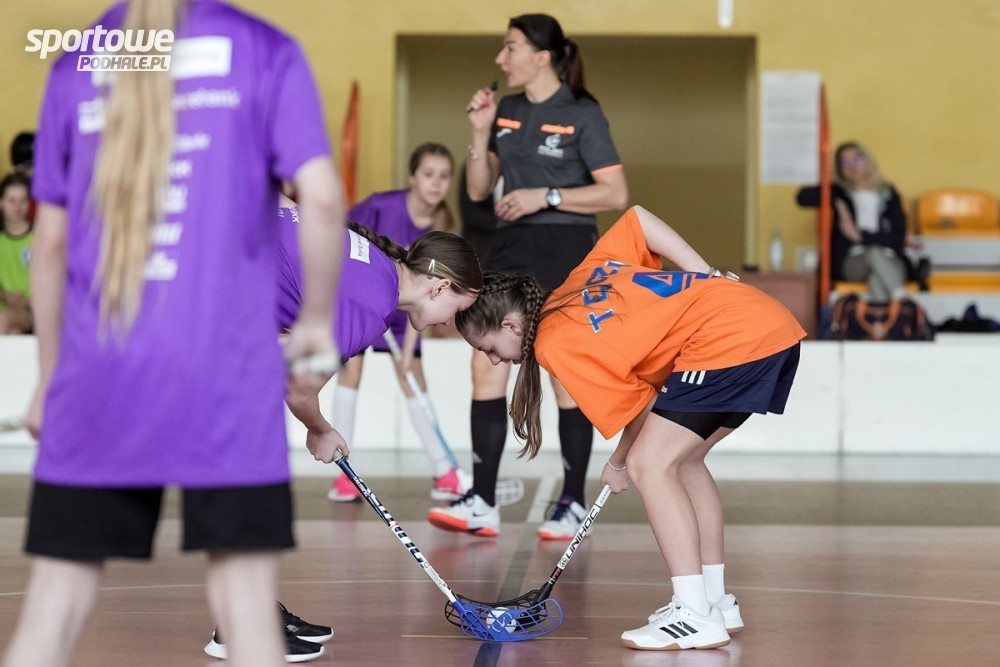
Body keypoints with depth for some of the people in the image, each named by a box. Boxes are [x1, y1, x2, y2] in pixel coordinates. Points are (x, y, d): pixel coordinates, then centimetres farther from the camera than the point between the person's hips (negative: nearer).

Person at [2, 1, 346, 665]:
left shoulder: (75, 65, 12)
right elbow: (322, 197, -7)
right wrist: (316, 325, 5)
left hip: (100, 372, 2)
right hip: (227, 373, -2)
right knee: (247, 606, 1)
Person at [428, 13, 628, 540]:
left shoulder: (582, 115, -7)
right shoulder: (506, 112, 10)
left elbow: (616, 194, -11)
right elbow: (479, 189, 13)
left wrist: (545, 196, -17)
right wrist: (481, 134, -1)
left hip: (566, 253, -6)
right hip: (511, 248, 6)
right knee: (486, 366, -3)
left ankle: (574, 505, 10)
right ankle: (482, 502, 0)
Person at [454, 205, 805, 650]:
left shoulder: (553, 344, -7)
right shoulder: (581, 277, 15)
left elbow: (640, 406, -5)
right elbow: (638, 217, 17)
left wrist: (619, 466, 14)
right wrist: (708, 280, 15)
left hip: (731, 339, -10)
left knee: (650, 465, -9)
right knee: (682, 460, 20)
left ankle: (696, 617, -11)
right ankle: (716, 601, 25)